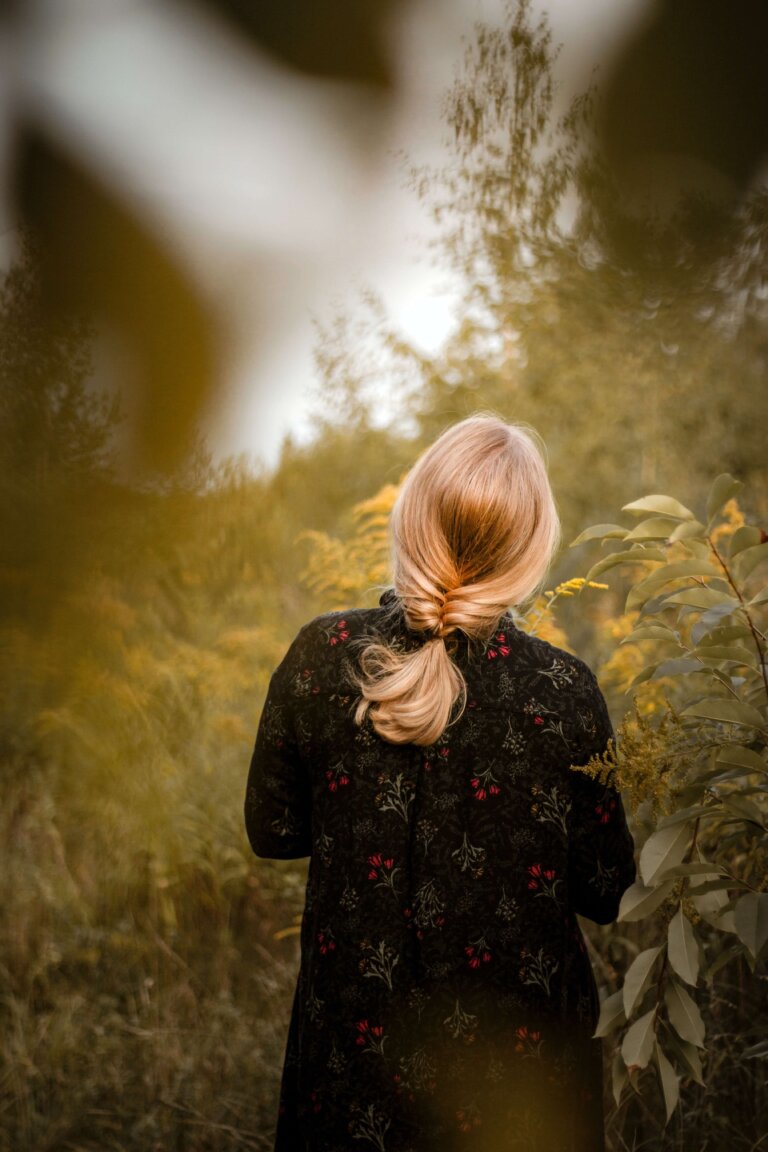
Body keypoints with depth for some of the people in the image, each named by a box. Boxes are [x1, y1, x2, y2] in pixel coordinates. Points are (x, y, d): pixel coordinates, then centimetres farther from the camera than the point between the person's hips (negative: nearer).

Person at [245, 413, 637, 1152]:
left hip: (356, 1033, 1)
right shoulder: (561, 691, -20)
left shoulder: (323, 655, -15)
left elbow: (272, 831, -1)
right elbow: (604, 893, -10)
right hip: (513, 1047, -1)